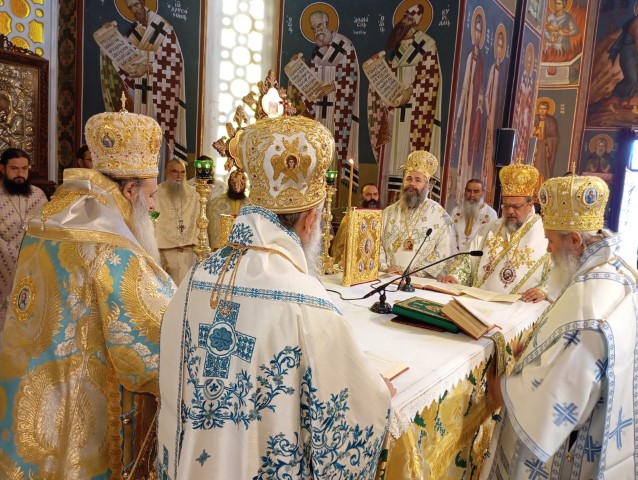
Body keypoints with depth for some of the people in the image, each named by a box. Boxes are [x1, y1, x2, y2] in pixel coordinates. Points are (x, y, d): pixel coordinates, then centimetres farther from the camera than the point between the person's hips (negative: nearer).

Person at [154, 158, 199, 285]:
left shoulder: (192, 194, 11)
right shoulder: (158, 194, -3)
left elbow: (196, 220, 10)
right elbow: (156, 222, -6)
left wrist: (189, 242, -1)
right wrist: (174, 243, -8)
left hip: (188, 250, 4)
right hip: (167, 249, -3)